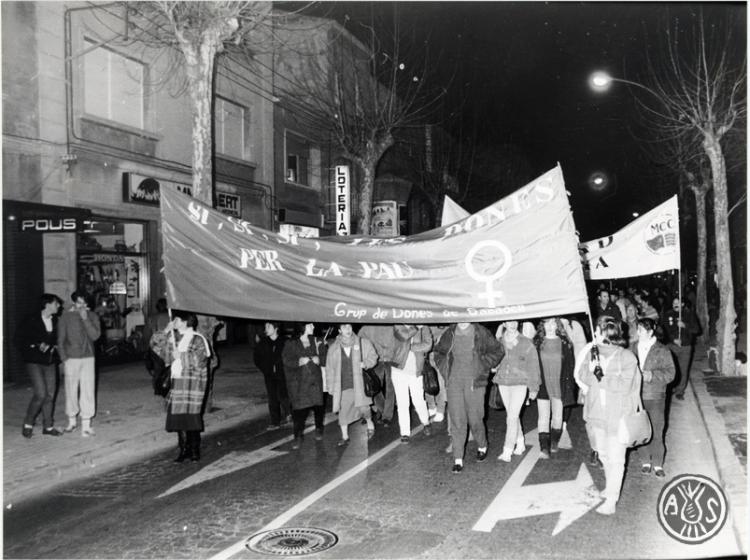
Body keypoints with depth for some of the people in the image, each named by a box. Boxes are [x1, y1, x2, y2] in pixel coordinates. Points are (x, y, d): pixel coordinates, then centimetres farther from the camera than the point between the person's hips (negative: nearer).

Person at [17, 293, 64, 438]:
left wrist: (53, 346, -1)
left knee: (50, 395, 5)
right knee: (40, 394, -12)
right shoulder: (31, 320, -8)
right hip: (34, 362, -5)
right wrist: (37, 346, -14)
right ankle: (28, 424, 8)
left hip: (50, 362, 5)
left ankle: (48, 426, 16)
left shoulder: (55, 321, 7)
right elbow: (19, 339, -6)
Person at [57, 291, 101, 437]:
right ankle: (71, 420, 25)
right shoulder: (65, 317, -1)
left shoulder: (92, 316, 3)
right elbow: (60, 341, 1)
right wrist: (64, 359, -5)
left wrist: (85, 319, -16)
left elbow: (95, 336, -8)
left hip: (88, 359, 1)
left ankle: (86, 424, 2)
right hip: (71, 359, -1)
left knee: (88, 391, -2)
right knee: (71, 390, 7)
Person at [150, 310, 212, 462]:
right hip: (177, 381, 6)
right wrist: (165, 332, 2)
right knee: (178, 417, 4)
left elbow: (199, 361, -15)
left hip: (193, 383, -6)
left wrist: (181, 356, -14)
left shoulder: (198, 340, -7)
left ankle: (195, 451, 8)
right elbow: (156, 345, 14)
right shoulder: (173, 338, 13)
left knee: (191, 417, -5)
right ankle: (184, 449, 16)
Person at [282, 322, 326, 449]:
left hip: (315, 381, 3)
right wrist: (299, 362, -21)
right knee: (299, 409, -6)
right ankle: (298, 436, 6)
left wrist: (318, 360, -13)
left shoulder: (316, 342, 7)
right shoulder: (291, 345, 0)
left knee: (318, 406, 8)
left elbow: (325, 359, 7)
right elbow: (287, 361, -8)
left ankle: (319, 429, 32)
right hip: (299, 383, -2)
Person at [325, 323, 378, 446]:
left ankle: (370, 424, 22)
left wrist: (366, 363, -9)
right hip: (342, 384, 2)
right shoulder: (333, 348, 5)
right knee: (343, 410, 2)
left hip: (359, 383, -1)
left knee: (363, 407, -10)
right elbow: (329, 369, 10)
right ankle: (344, 437, 17)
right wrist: (330, 387, 8)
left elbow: (373, 356, 12)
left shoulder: (363, 343, 3)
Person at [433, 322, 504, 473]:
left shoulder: (481, 333, -4)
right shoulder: (450, 334, 4)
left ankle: (482, 447, 36)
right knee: (456, 419, -1)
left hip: (474, 383, -2)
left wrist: (483, 367, -2)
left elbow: (498, 350, 5)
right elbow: (438, 352, 20)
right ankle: (458, 459, 3)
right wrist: (445, 369, 7)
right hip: (454, 383, 2)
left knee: (475, 418, 6)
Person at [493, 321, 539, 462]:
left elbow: (533, 365, 1)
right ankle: (520, 443, 33)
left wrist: (534, 388, 2)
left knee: (512, 417, -11)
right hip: (503, 383, 4)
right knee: (512, 415, 15)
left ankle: (507, 451, -10)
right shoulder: (499, 342, 3)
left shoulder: (525, 343, -4)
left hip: (519, 383, -4)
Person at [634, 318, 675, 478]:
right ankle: (645, 461, 23)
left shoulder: (662, 351, -5)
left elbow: (670, 373, -7)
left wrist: (652, 375, -20)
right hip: (636, 397, 3)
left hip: (655, 398, -3)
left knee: (657, 432, 1)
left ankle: (658, 464, 15)